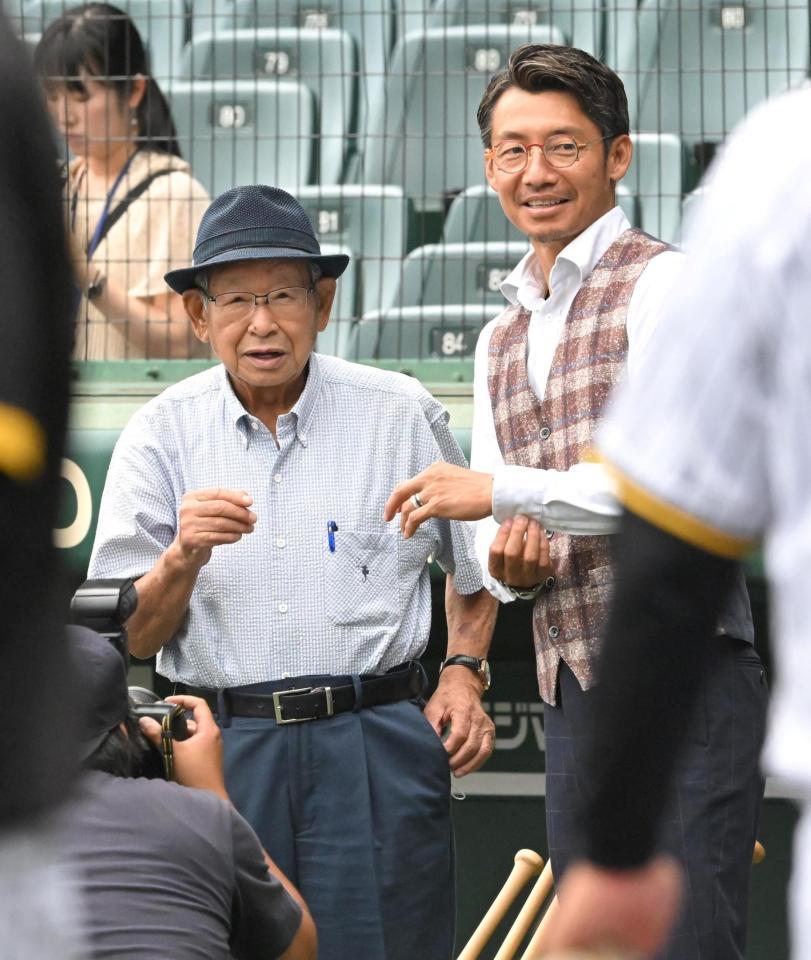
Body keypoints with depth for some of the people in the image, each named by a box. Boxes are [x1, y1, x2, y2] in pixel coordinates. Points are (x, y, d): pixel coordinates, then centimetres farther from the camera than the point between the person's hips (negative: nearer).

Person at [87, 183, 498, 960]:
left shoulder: (401, 415, 5)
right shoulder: (160, 434, 5)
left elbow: (474, 560, 21)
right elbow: (133, 638, 2)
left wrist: (464, 671, 7)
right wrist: (182, 559, -17)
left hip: (375, 750, 0)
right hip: (221, 749, 1)